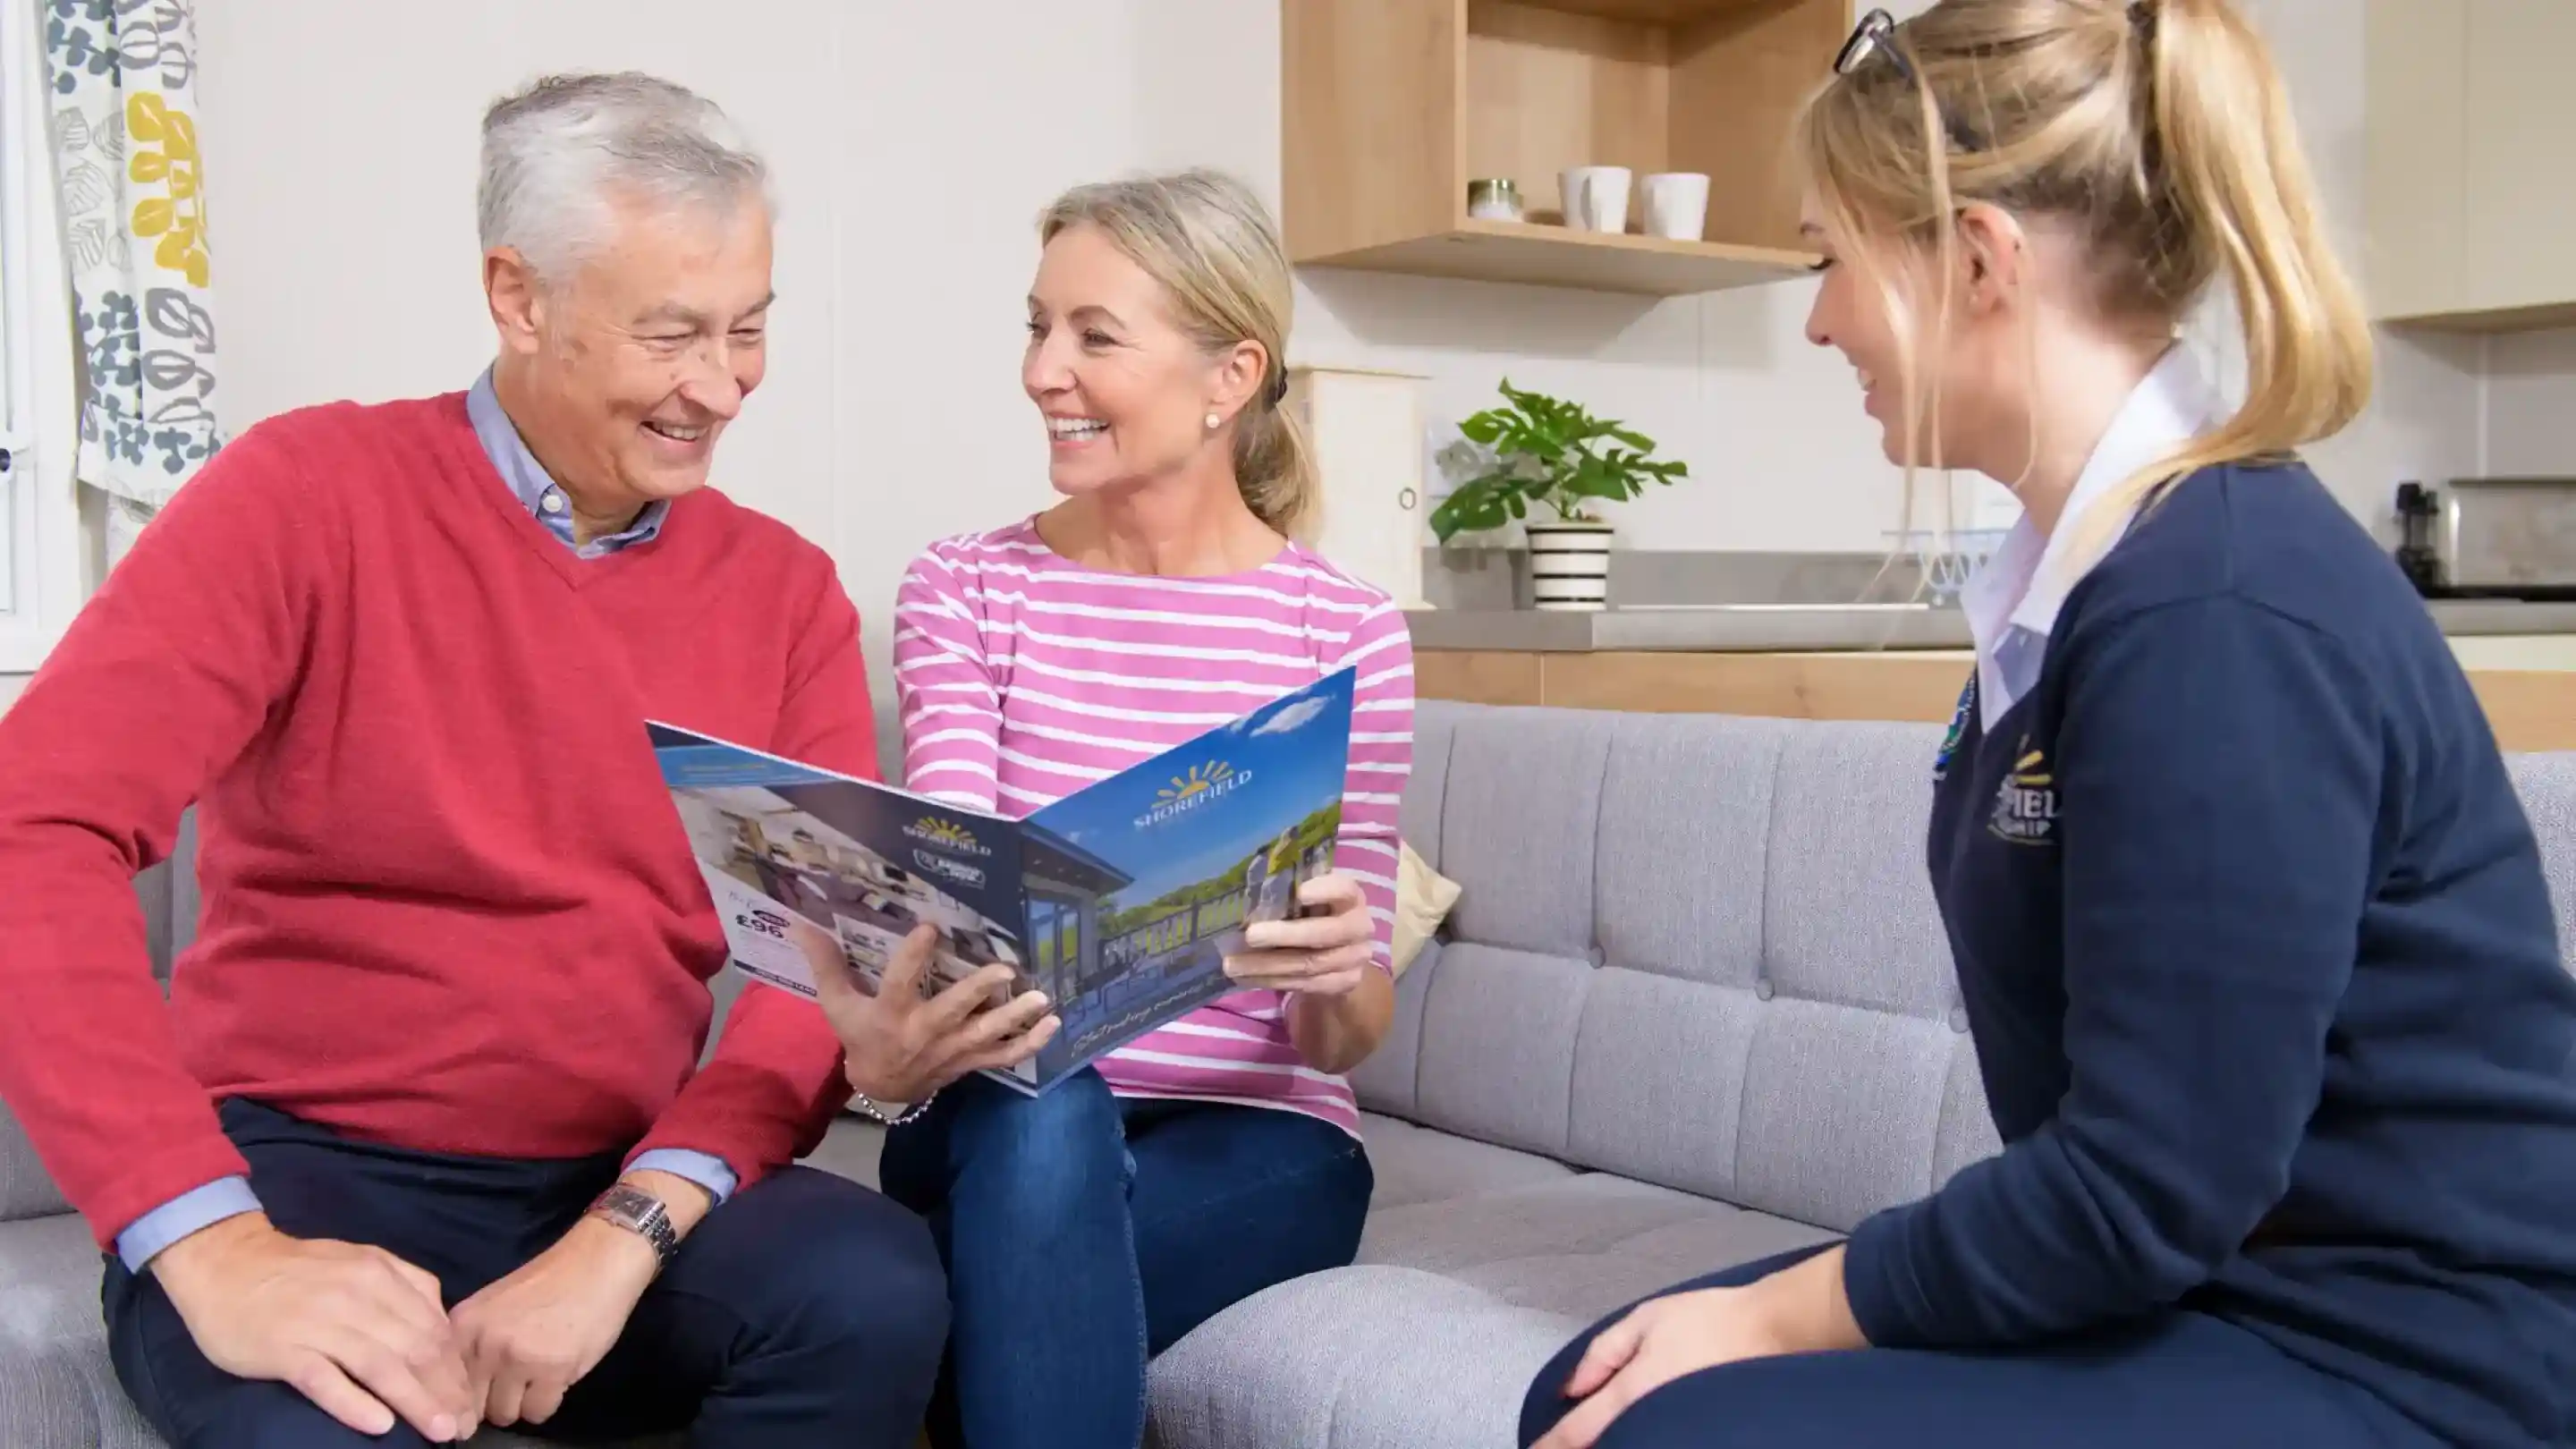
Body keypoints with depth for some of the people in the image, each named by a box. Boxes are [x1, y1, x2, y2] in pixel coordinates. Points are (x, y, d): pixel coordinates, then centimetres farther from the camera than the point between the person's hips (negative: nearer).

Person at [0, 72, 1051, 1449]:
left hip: (623, 1188, 3)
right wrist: (214, 1245, -27)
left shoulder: (787, 590, 4)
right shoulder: (313, 493, -7)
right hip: (303, 1166, -3)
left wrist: (625, 1236, -19)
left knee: (875, 1288, -26)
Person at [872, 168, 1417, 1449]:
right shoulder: (964, 588, 3)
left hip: (1254, 1142, -1)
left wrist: (1336, 977, -24)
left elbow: (1347, 1033, -1)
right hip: (999, 1126, 2)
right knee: (1035, 1102, -35)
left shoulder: (1344, 632, -1)